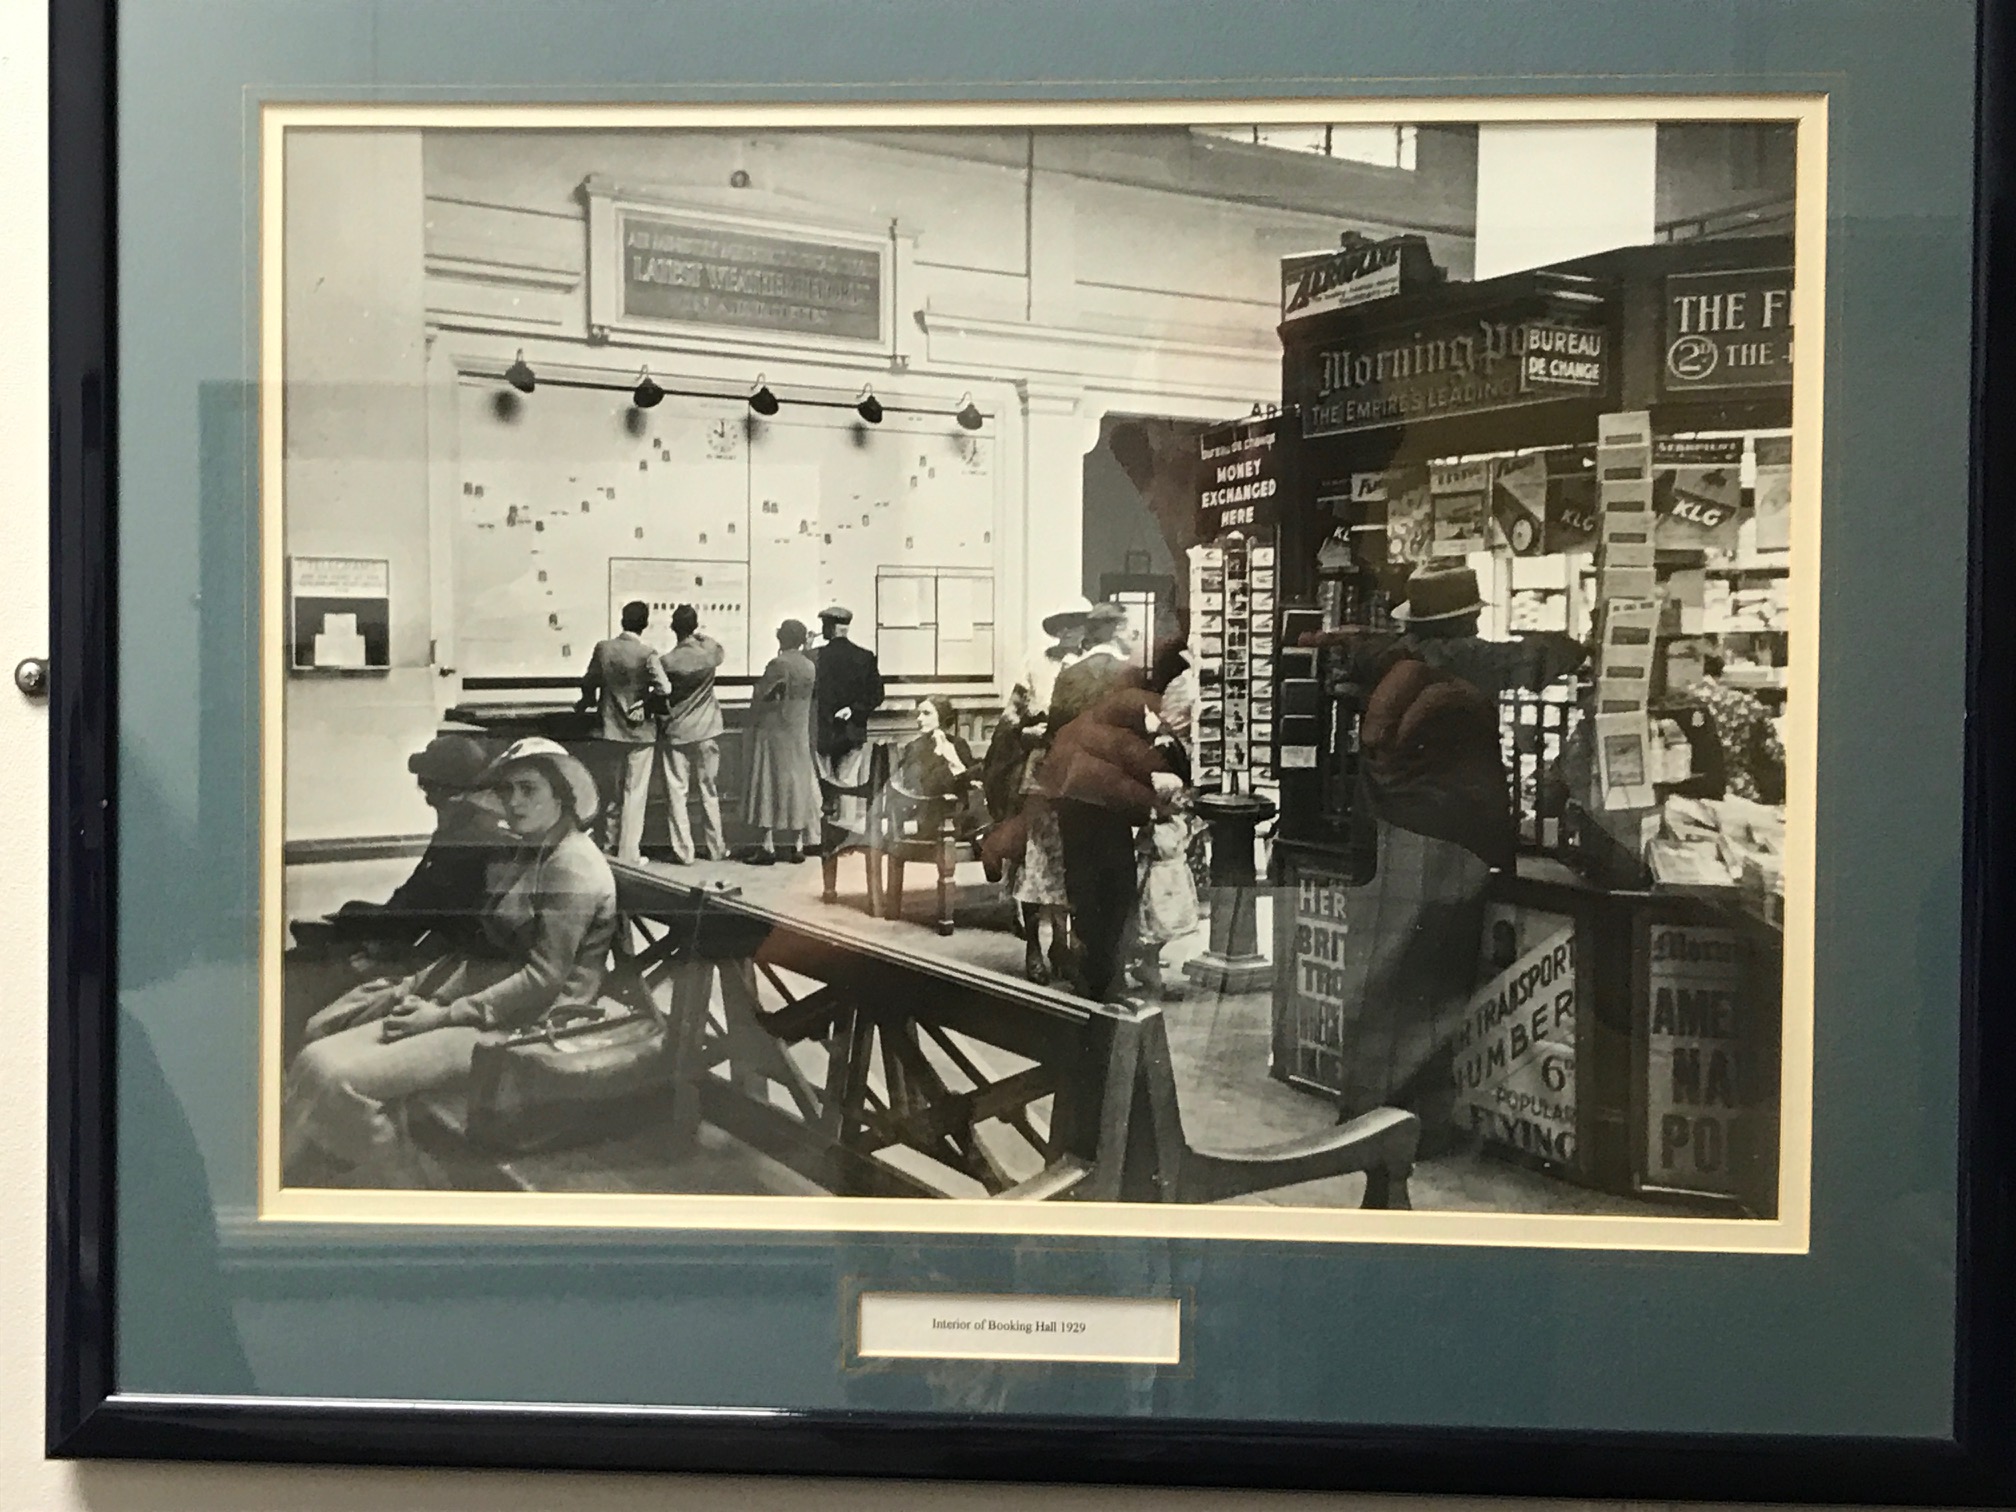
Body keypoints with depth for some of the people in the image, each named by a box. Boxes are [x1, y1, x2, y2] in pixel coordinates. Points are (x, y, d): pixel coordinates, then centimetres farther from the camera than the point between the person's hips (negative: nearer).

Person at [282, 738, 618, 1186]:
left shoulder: (574, 867, -12)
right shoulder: (523, 856, 18)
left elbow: (545, 977, -18)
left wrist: (445, 1014, -16)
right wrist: (412, 989, 4)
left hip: (527, 1025, -10)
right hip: (487, 1002, 10)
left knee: (339, 1079, -22)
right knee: (316, 1060, -6)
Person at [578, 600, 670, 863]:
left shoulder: (603, 648, -4)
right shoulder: (646, 654, -15)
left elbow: (589, 682, 3)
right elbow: (662, 688, -24)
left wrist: (589, 701, 24)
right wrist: (645, 702, -3)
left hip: (611, 729, 4)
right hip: (639, 730, -4)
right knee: (635, 792, 3)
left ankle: (610, 845, 26)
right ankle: (629, 854, 4)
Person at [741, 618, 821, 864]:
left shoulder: (779, 664, -16)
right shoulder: (809, 666, 3)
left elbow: (760, 698, -10)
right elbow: (807, 699, 9)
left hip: (773, 731, -6)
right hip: (799, 733, 6)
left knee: (770, 785, -1)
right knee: (797, 784, 9)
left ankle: (768, 846, -2)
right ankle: (796, 845, 12)